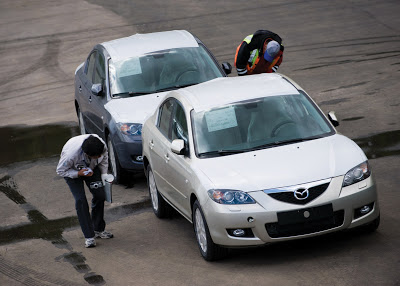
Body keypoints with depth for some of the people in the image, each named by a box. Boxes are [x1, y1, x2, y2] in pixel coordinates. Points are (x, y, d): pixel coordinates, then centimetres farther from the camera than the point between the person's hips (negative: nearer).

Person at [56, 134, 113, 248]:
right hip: (72, 171, -4)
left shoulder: (102, 146, -32)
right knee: (80, 200, -15)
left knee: (100, 195, -4)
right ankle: (89, 236, -8)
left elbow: (104, 158, -6)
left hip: (92, 168, 4)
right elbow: (61, 170, -25)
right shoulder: (70, 154, -44)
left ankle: (98, 230, 15)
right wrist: (79, 174, -37)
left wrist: (104, 175, -11)